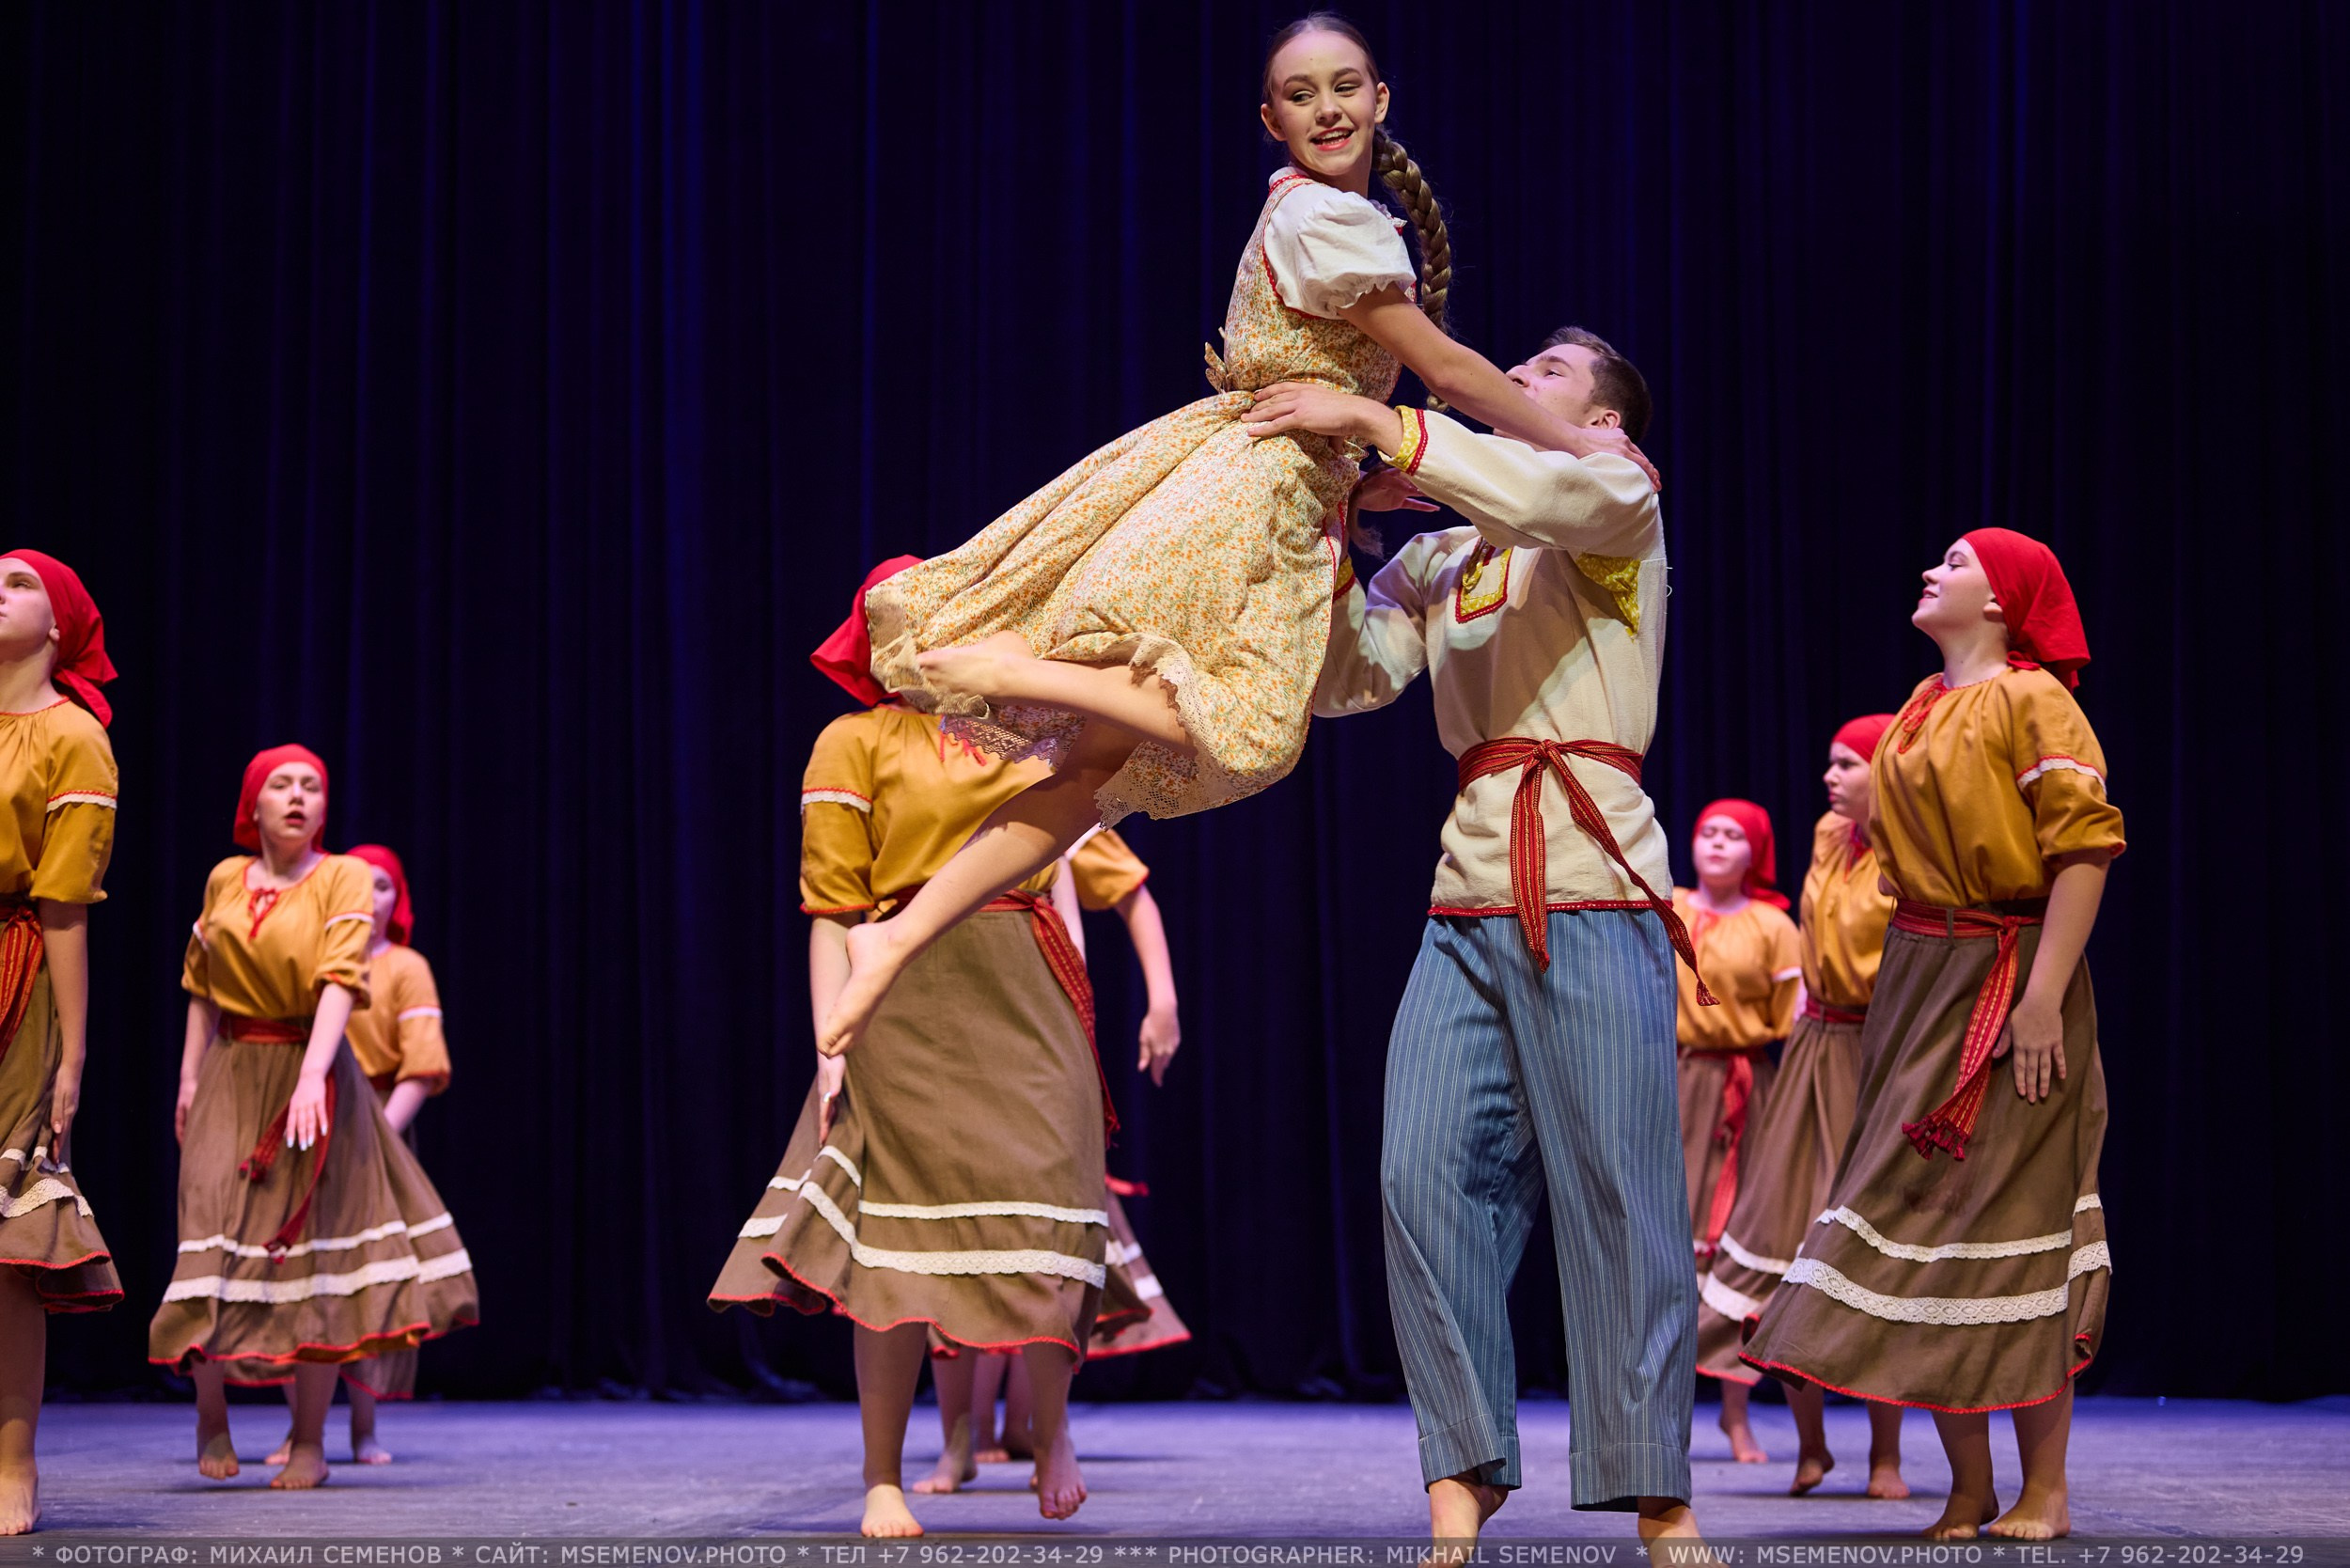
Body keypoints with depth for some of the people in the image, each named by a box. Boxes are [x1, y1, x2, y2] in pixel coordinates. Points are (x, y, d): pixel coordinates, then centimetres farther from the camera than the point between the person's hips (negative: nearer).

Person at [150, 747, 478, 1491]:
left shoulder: (344, 878, -5)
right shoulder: (223, 880, 7)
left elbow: (340, 979, -19)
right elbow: (202, 988, 16)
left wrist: (312, 1077, -31)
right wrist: (190, 1076, 10)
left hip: (311, 1072, -3)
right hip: (233, 1075, 3)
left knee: (313, 1247, -1)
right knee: (216, 1236, -5)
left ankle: (310, 1442, 7)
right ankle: (211, 1420, 14)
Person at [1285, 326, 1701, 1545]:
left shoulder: (1623, 497, 6)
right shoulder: (1434, 561, 20)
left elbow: (1550, 494, -18)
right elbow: (1346, 678, 8)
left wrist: (1374, 422, -19)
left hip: (1593, 893, -5)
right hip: (1468, 897, 5)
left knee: (1618, 1190, -6)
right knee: (1428, 1173, -4)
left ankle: (1656, 1491, 1)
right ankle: (1460, 1479, 2)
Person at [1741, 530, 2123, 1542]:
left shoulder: (2031, 701, -8)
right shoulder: (1919, 710, 15)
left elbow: (2085, 846, -16)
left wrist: (2044, 995, -23)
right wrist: (1904, 989, 16)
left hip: (2007, 983, -7)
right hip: (1917, 985, 8)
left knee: (2009, 1227, -5)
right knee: (1926, 1221, 5)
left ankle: (2044, 1493, 4)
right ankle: (1967, 1494, 13)